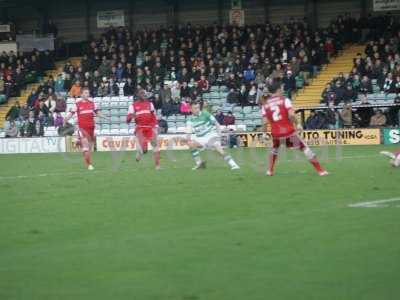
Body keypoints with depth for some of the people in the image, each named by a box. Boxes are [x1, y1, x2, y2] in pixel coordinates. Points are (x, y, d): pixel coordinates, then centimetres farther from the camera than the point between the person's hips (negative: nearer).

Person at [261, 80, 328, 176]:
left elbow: (265, 122, -2)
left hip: (276, 133, 3)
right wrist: (296, 123, -1)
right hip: (288, 131, -3)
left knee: (274, 149, 34)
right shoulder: (284, 100, -3)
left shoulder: (265, 104, 6)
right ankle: (320, 170, 2)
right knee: (305, 148, 5)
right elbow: (291, 115, -17)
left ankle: (270, 171, 28)